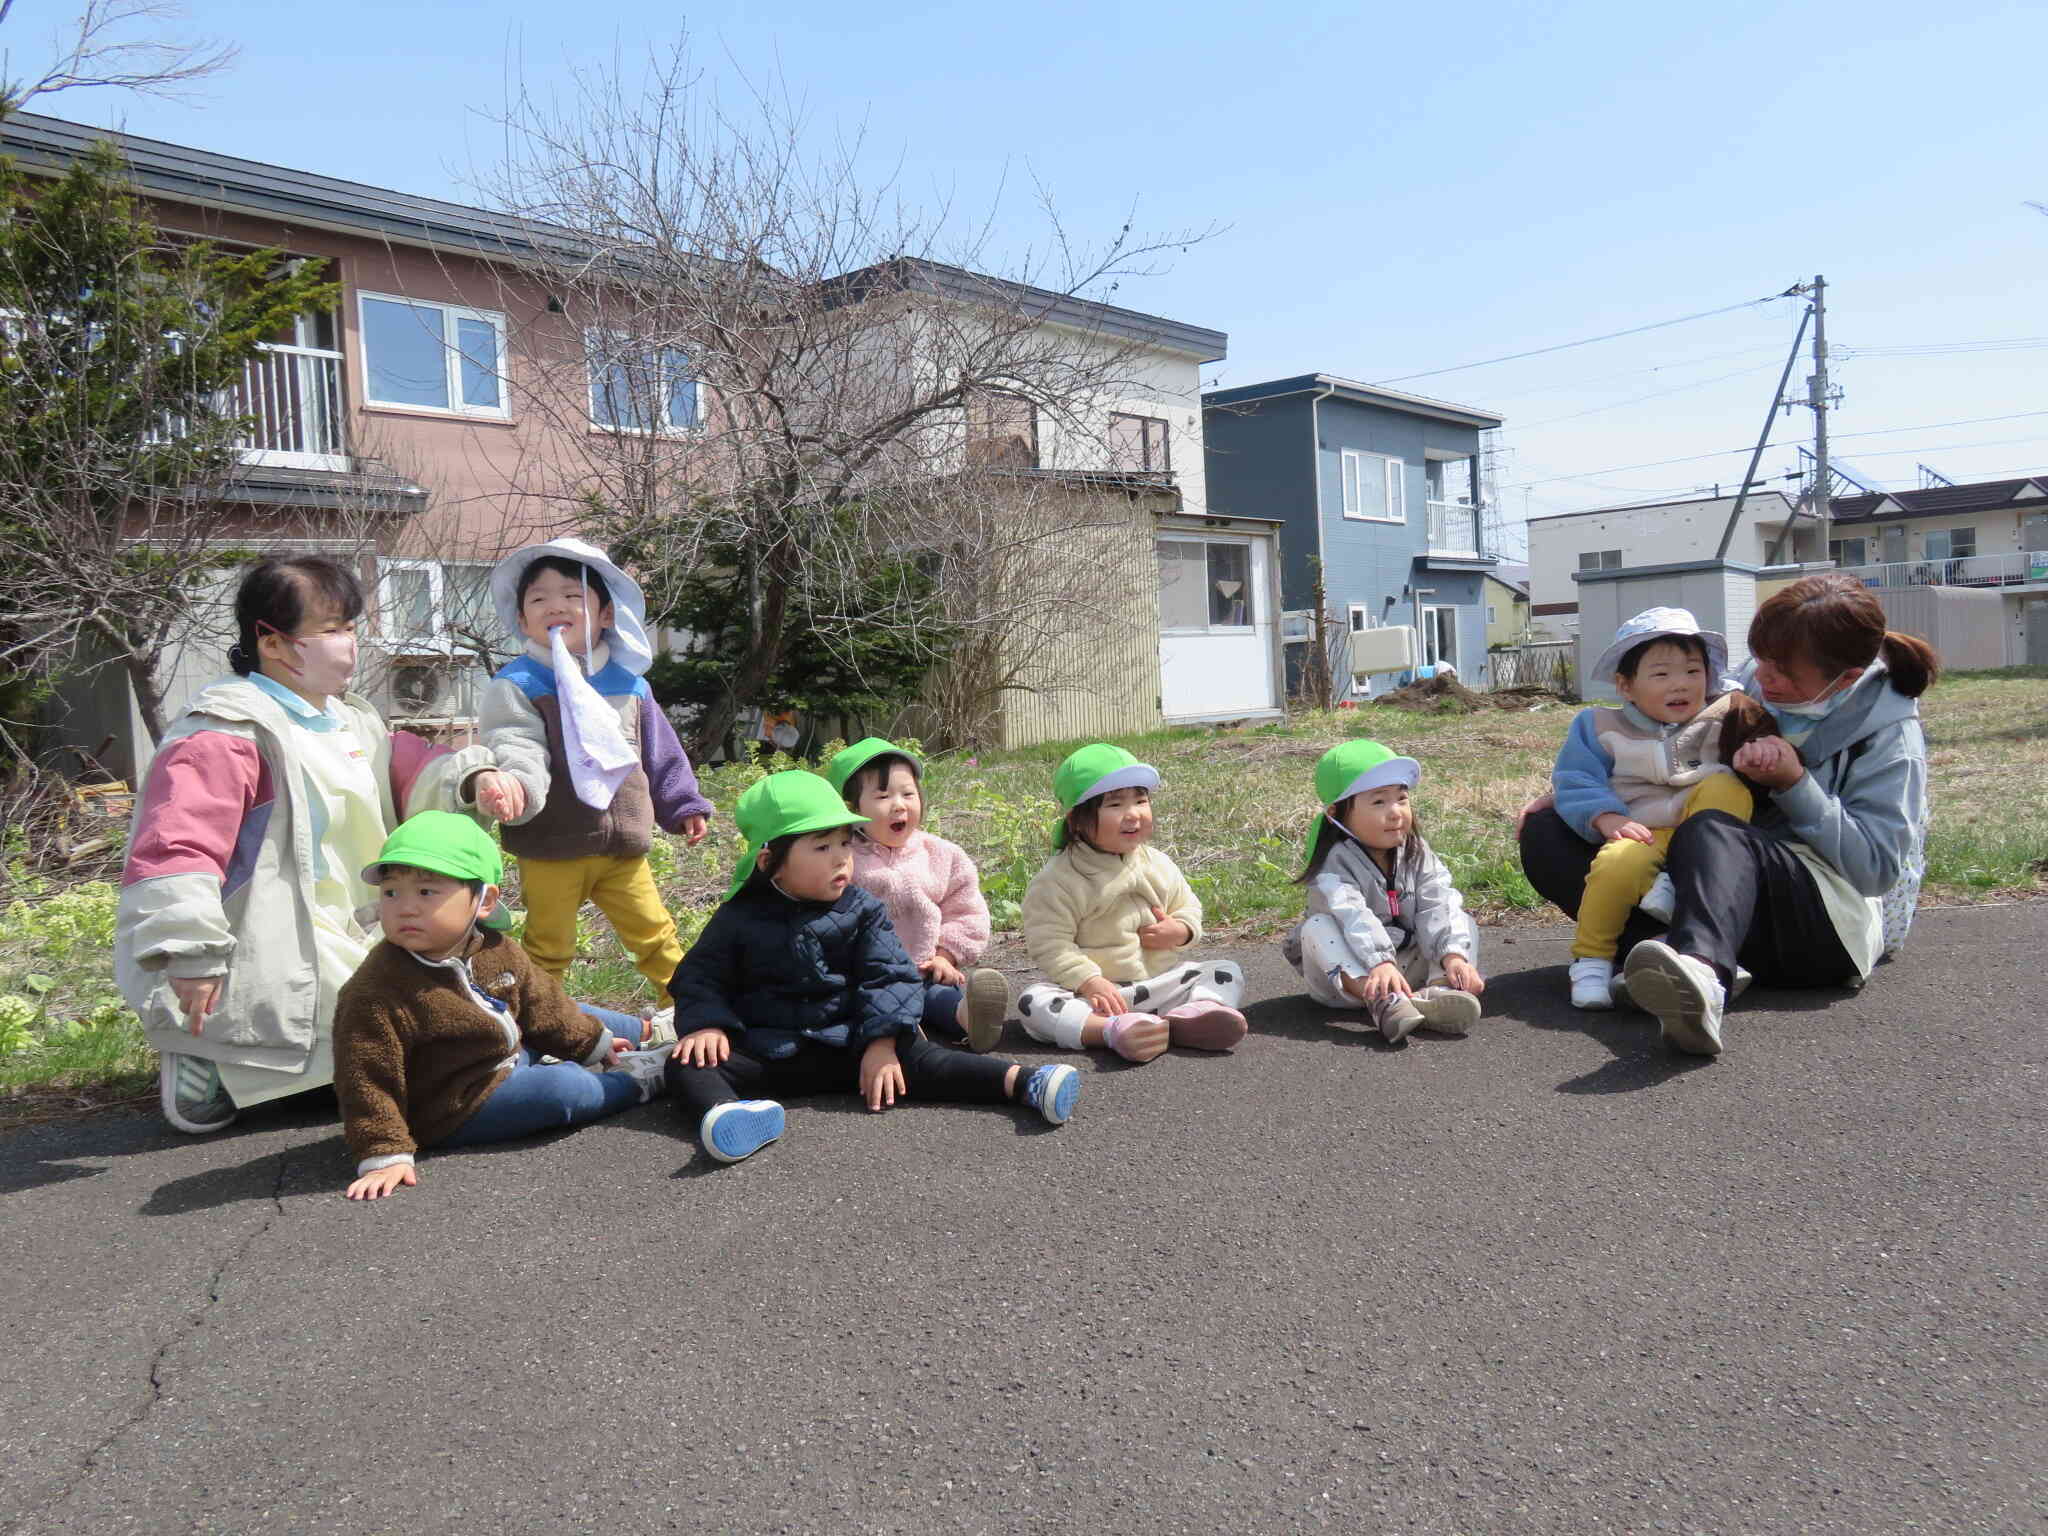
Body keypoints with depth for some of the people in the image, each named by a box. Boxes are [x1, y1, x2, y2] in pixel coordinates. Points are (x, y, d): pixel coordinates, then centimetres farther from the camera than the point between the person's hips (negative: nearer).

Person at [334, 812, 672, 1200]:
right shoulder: (375, 993, -30)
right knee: (561, 1089, -22)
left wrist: (591, 1042, 17)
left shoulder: (498, 952, -9)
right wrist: (385, 1155, -30)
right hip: (459, 1108, -8)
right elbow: (367, 1080, -26)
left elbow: (541, 1005, 8)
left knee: (572, 1015, 18)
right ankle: (635, 1078, 5)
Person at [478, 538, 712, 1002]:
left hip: (623, 849, 4)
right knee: (548, 949, 9)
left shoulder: (629, 683, 7)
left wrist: (683, 805, 19)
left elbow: (660, 753, 17)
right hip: (550, 851, -3)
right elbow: (517, 750, -22)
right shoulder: (515, 685, -8)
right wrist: (517, 785, -43)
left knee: (657, 937, 13)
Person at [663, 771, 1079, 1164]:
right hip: (764, 1054, 0)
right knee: (688, 1064, -23)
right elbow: (699, 977, 5)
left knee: (912, 1058, -23)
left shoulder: (862, 910, 0)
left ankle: (1021, 1082, -34)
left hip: (849, 1046, 0)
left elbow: (891, 977, -4)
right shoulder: (738, 919, -1)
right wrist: (705, 1024, -15)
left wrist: (881, 1042, -17)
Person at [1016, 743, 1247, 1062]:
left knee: (1229, 973, -6)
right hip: (1094, 989, -4)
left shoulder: (1157, 865, 5)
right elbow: (1050, 945, -15)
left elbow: (1188, 908, 17)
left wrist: (1179, 931, -6)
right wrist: (1089, 983, -26)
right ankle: (1113, 1031, -50)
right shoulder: (1059, 880, -11)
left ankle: (1198, 1010, -38)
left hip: (1161, 981, 5)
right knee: (1033, 1003, -30)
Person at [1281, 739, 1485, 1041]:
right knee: (1318, 928, -29)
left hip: (1410, 965, 4)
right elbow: (1353, 919, -35)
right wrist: (1381, 965, -50)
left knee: (1463, 923, -9)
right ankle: (1382, 1001, -49)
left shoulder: (1417, 854, -2)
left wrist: (1453, 956, -33)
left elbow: (1439, 907, -16)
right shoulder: (1335, 864, -18)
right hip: (1350, 974, -4)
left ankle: (1438, 989, -36)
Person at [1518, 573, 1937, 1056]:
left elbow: (1878, 867, -14)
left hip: (1837, 913, -6)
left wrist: (1795, 783, -20)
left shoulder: (1889, 732, -6)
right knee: (1545, 832, -9)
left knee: (1710, 832, -40)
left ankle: (1703, 969, -72)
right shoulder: (1754, 684, 8)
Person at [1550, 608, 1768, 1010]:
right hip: (1643, 835, -1)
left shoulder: (1724, 716, 11)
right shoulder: (1600, 726, 8)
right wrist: (1606, 817, -15)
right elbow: (1575, 782, 2)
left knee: (1725, 788, -26)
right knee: (1619, 863, -35)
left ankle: (1676, 885, -26)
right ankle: (1590, 960, -18)